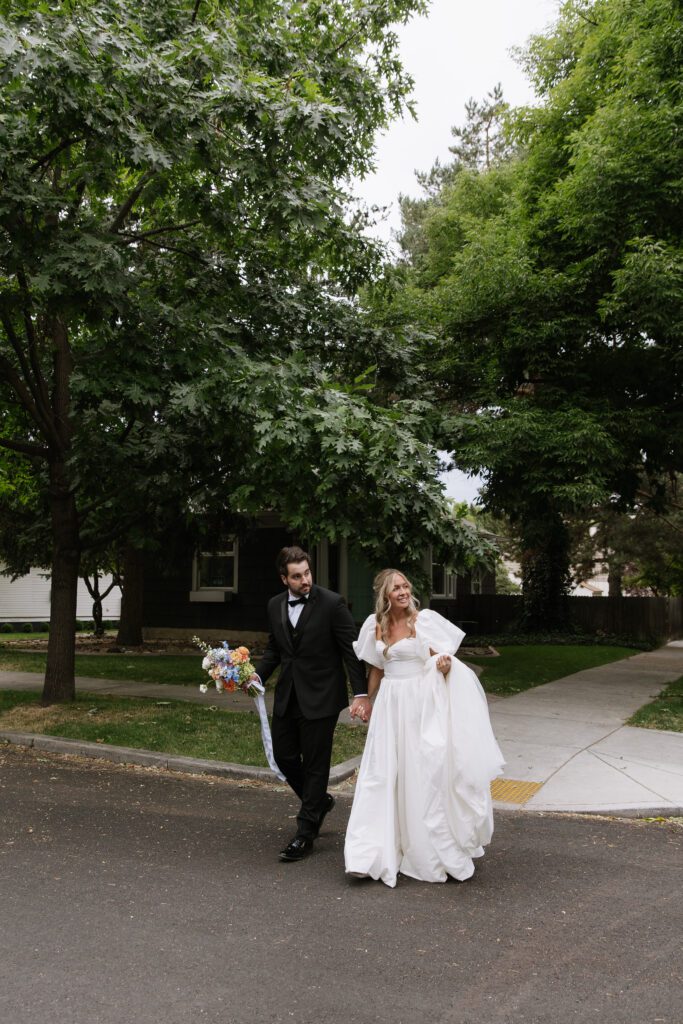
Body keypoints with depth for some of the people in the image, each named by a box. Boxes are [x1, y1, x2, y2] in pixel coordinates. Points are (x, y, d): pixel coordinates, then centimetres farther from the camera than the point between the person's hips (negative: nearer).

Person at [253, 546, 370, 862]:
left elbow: (351, 650, -12)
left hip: (320, 696, -6)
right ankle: (319, 800, 38)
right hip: (287, 695, 6)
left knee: (315, 762, 3)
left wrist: (361, 694, -17)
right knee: (283, 755, 13)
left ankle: (305, 833, 16)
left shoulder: (331, 603, -13)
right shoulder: (275, 605, 4)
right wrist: (258, 674, -2)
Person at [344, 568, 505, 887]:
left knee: (423, 774, 3)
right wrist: (368, 704, 20)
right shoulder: (375, 625, 4)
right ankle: (371, 855, 8)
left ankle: (430, 854, 20)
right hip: (390, 705, 4)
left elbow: (442, 657, -5)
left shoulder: (426, 619, -8)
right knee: (382, 774, 2)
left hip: (422, 704, -3)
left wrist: (444, 661, -27)